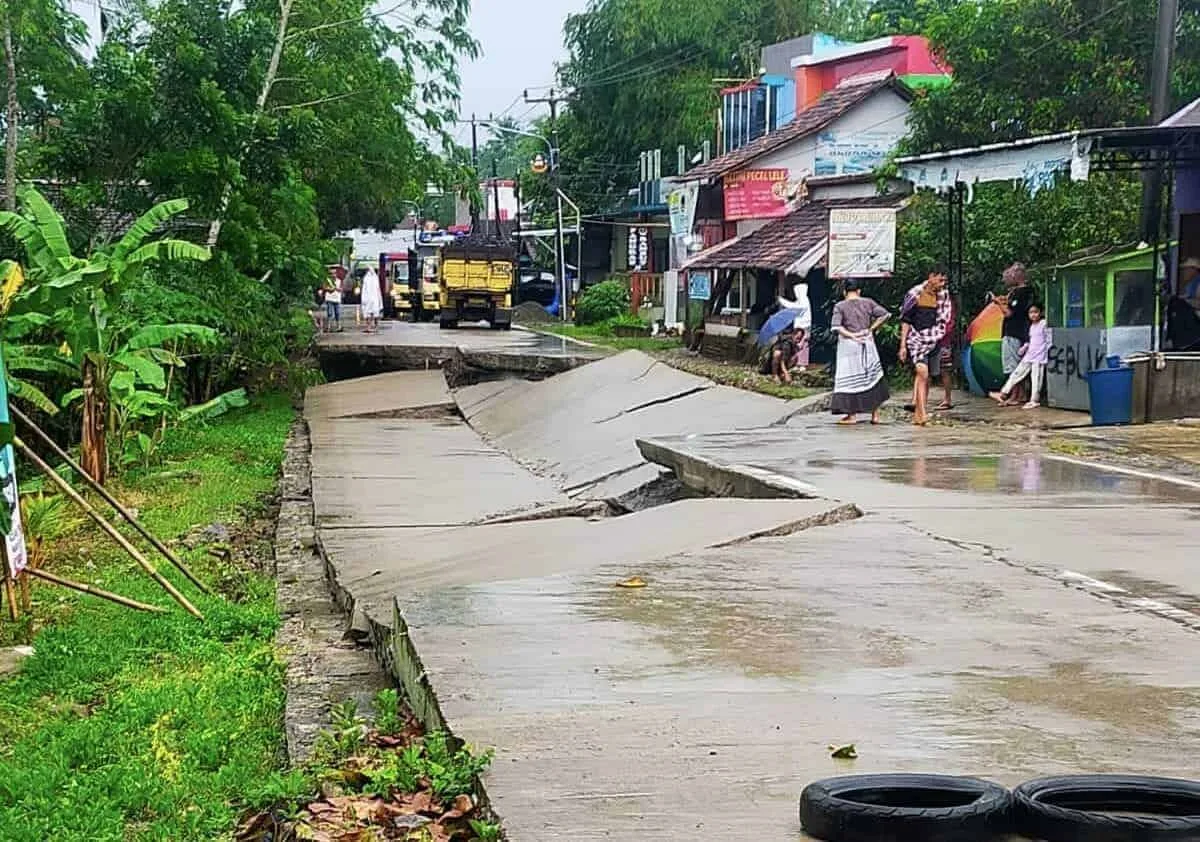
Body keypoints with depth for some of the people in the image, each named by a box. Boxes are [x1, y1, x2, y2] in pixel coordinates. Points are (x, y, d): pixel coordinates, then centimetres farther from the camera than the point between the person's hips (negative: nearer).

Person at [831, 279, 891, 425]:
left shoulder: (840, 306, -4)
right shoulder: (868, 303, 3)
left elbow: (836, 327, -15)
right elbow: (885, 315, -2)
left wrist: (851, 335, -11)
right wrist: (872, 328, 4)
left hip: (848, 345, -3)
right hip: (867, 344, 3)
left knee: (849, 379, 2)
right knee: (872, 378, 12)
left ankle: (852, 415, -1)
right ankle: (875, 414, 12)